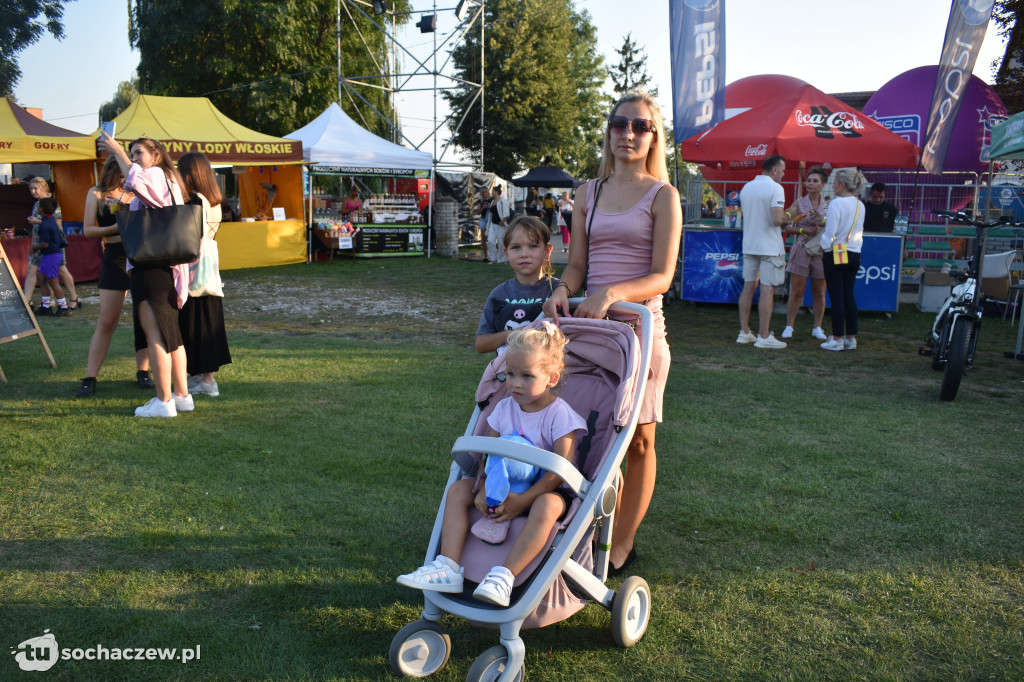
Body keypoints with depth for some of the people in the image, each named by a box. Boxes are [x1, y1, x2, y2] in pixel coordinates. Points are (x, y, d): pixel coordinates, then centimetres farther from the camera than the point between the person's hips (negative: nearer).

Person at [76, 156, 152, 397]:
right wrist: (115, 229, -15)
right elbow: (88, 229, 0)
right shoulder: (97, 194, 6)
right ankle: (90, 378, 3)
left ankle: (142, 371, 14)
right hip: (115, 259, -2)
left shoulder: (136, 193, 11)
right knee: (106, 321, -3)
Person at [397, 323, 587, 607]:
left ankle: (504, 576, -40)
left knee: (548, 506, -39)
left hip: (543, 490, -6)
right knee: (458, 489, -8)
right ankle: (448, 568, -18)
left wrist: (523, 500, -27)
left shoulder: (559, 414, -15)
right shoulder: (504, 408, 2)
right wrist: (483, 490, -16)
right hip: (504, 487, 6)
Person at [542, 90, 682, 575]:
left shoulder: (662, 195, -2)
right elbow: (577, 264, 9)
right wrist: (562, 290, -12)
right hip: (589, 322, 4)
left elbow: (662, 277, -9)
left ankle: (621, 545, 16)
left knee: (637, 440, 4)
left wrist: (611, 294, -25)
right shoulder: (589, 193, 12)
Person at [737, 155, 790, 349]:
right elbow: (777, 219, -23)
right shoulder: (775, 188, -13)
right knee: (768, 289, -4)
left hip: (749, 245, 7)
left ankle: (744, 332, 14)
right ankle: (764, 336, -2)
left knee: (748, 287, 11)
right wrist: (787, 218, 0)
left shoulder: (746, 187, 10)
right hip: (770, 247, -7)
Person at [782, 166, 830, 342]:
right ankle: (789, 326, 7)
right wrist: (803, 231, -16)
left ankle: (817, 327, 17)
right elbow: (788, 227, -2)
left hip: (821, 253, 2)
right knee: (796, 291, -2)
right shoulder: (799, 203, 3)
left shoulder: (828, 206, 8)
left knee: (819, 292, 7)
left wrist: (820, 219, -16)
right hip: (801, 251, -2)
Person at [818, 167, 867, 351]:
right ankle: (851, 338, 13)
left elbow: (830, 233, -15)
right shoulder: (860, 205, 8)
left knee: (836, 297, -2)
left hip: (835, 254, -7)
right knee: (849, 295, 11)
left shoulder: (836, 203, -14)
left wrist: (823, 247, 0)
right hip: (854, 255, 7)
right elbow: (859, 232, 14)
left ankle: (837, 339, 2)